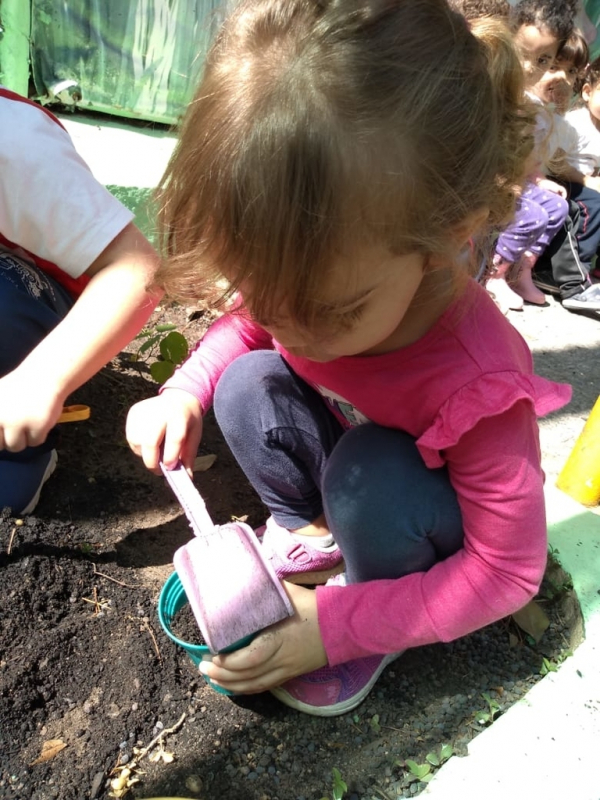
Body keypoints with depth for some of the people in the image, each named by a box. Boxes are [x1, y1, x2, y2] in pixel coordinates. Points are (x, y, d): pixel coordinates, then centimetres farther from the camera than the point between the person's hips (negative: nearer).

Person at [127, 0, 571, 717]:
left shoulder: (479, 386, -38)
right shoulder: (306, 273, -24)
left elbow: (508, 571, -26)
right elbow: (248, 321, 0)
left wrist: (334, 626, -28)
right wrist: (184, 392, -20)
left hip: (426, 508, -3)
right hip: (342, 455, 4)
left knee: (368, 478, -36)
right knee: (245, 384, -20)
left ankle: (372, 618, -4)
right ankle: (310, 529, 2)